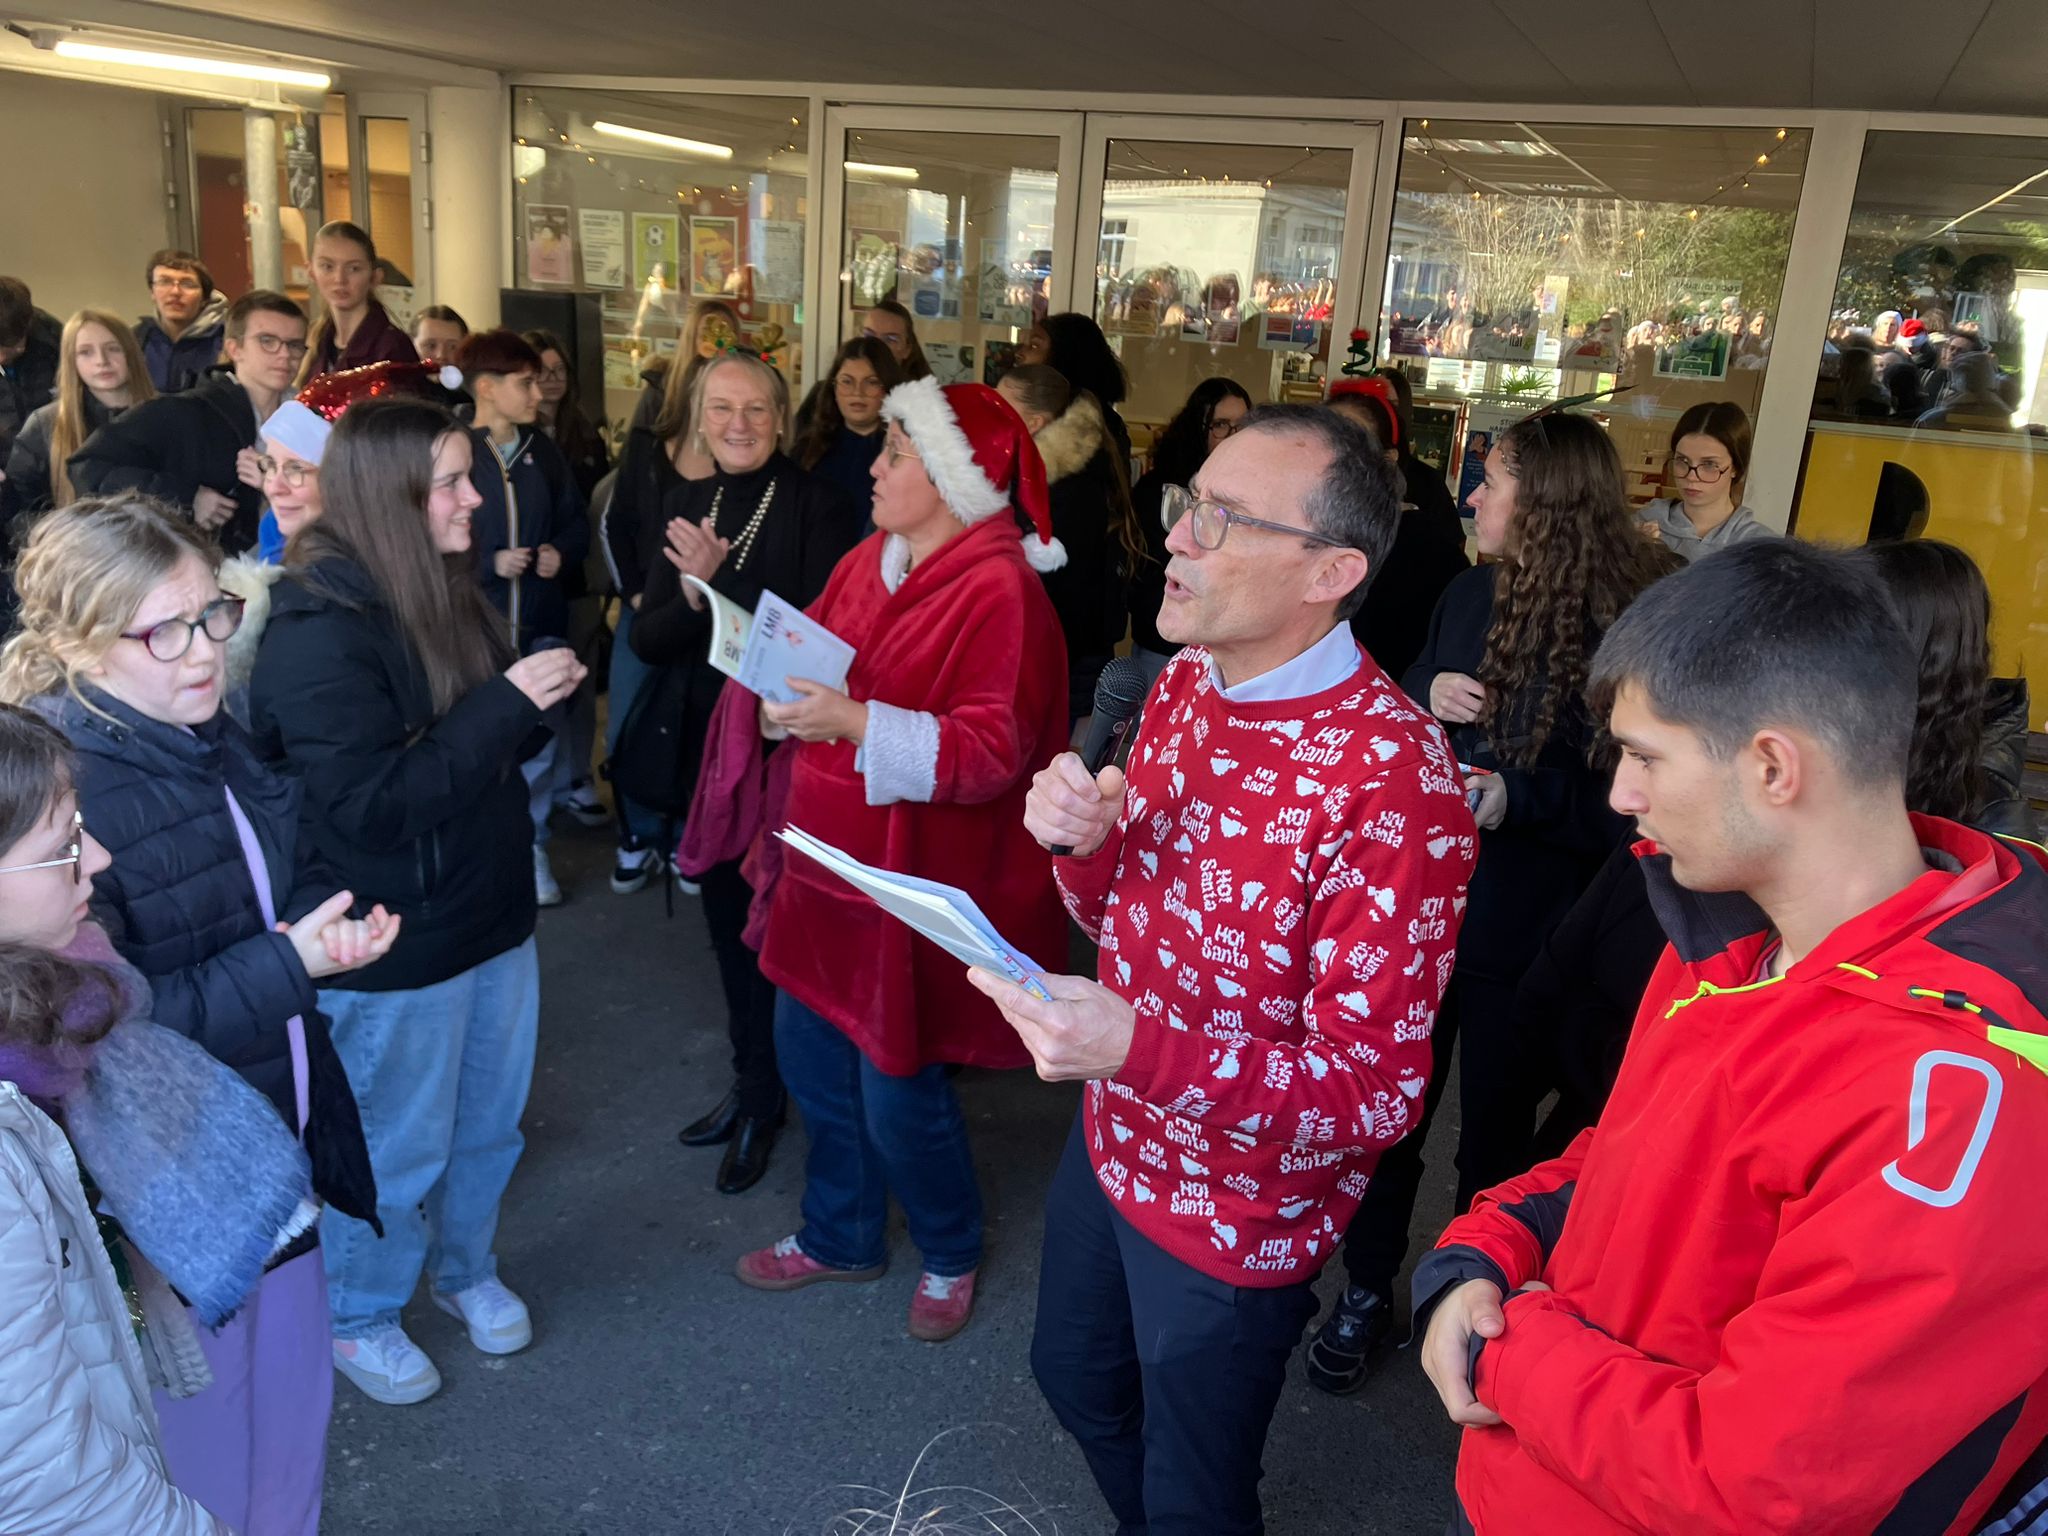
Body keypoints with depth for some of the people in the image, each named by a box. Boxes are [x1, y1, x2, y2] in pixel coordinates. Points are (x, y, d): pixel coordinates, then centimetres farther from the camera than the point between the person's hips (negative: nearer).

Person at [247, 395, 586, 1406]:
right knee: (396, 1150, 13)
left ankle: (466, 1268, 47)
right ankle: (358, 1321, 38)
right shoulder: (319, 631, -22)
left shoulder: (443, 595, 3)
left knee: (487, 1125, 22)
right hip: (397, 945, -7)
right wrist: (505, 703, -27)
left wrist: (543, 694, -8)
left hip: (493, 917, 7)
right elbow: (367, 801, -26)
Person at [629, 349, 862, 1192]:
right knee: (727, 917, 17)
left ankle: (762, 1100, 23)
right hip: (709, 744, 6)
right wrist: (692, 593, -20)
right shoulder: (686, 503, 5)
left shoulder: (818, 506, -12)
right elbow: (647, 638, -1)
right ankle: (752, 1081, 35)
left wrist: (716, 583, -25)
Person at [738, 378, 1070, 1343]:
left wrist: (854, 722, -33)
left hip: (917, 881, -8)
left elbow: (992, 751, -26)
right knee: (810, 1054, 18)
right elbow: (816, 660, 15)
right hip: (831, 859, 8)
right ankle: (839, 1236, 42)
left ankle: (949, 1255, 35)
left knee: (899, 1095, 5)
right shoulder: (871, 560, 5)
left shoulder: (998, 590, -20)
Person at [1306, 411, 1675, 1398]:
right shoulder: (1471, 595, 0)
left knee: (1496, 1134, 16)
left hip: (1529, 937, -4)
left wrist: (1521, 799, -27)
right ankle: (1366, 1292, 36)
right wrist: (1425, 696, -10)